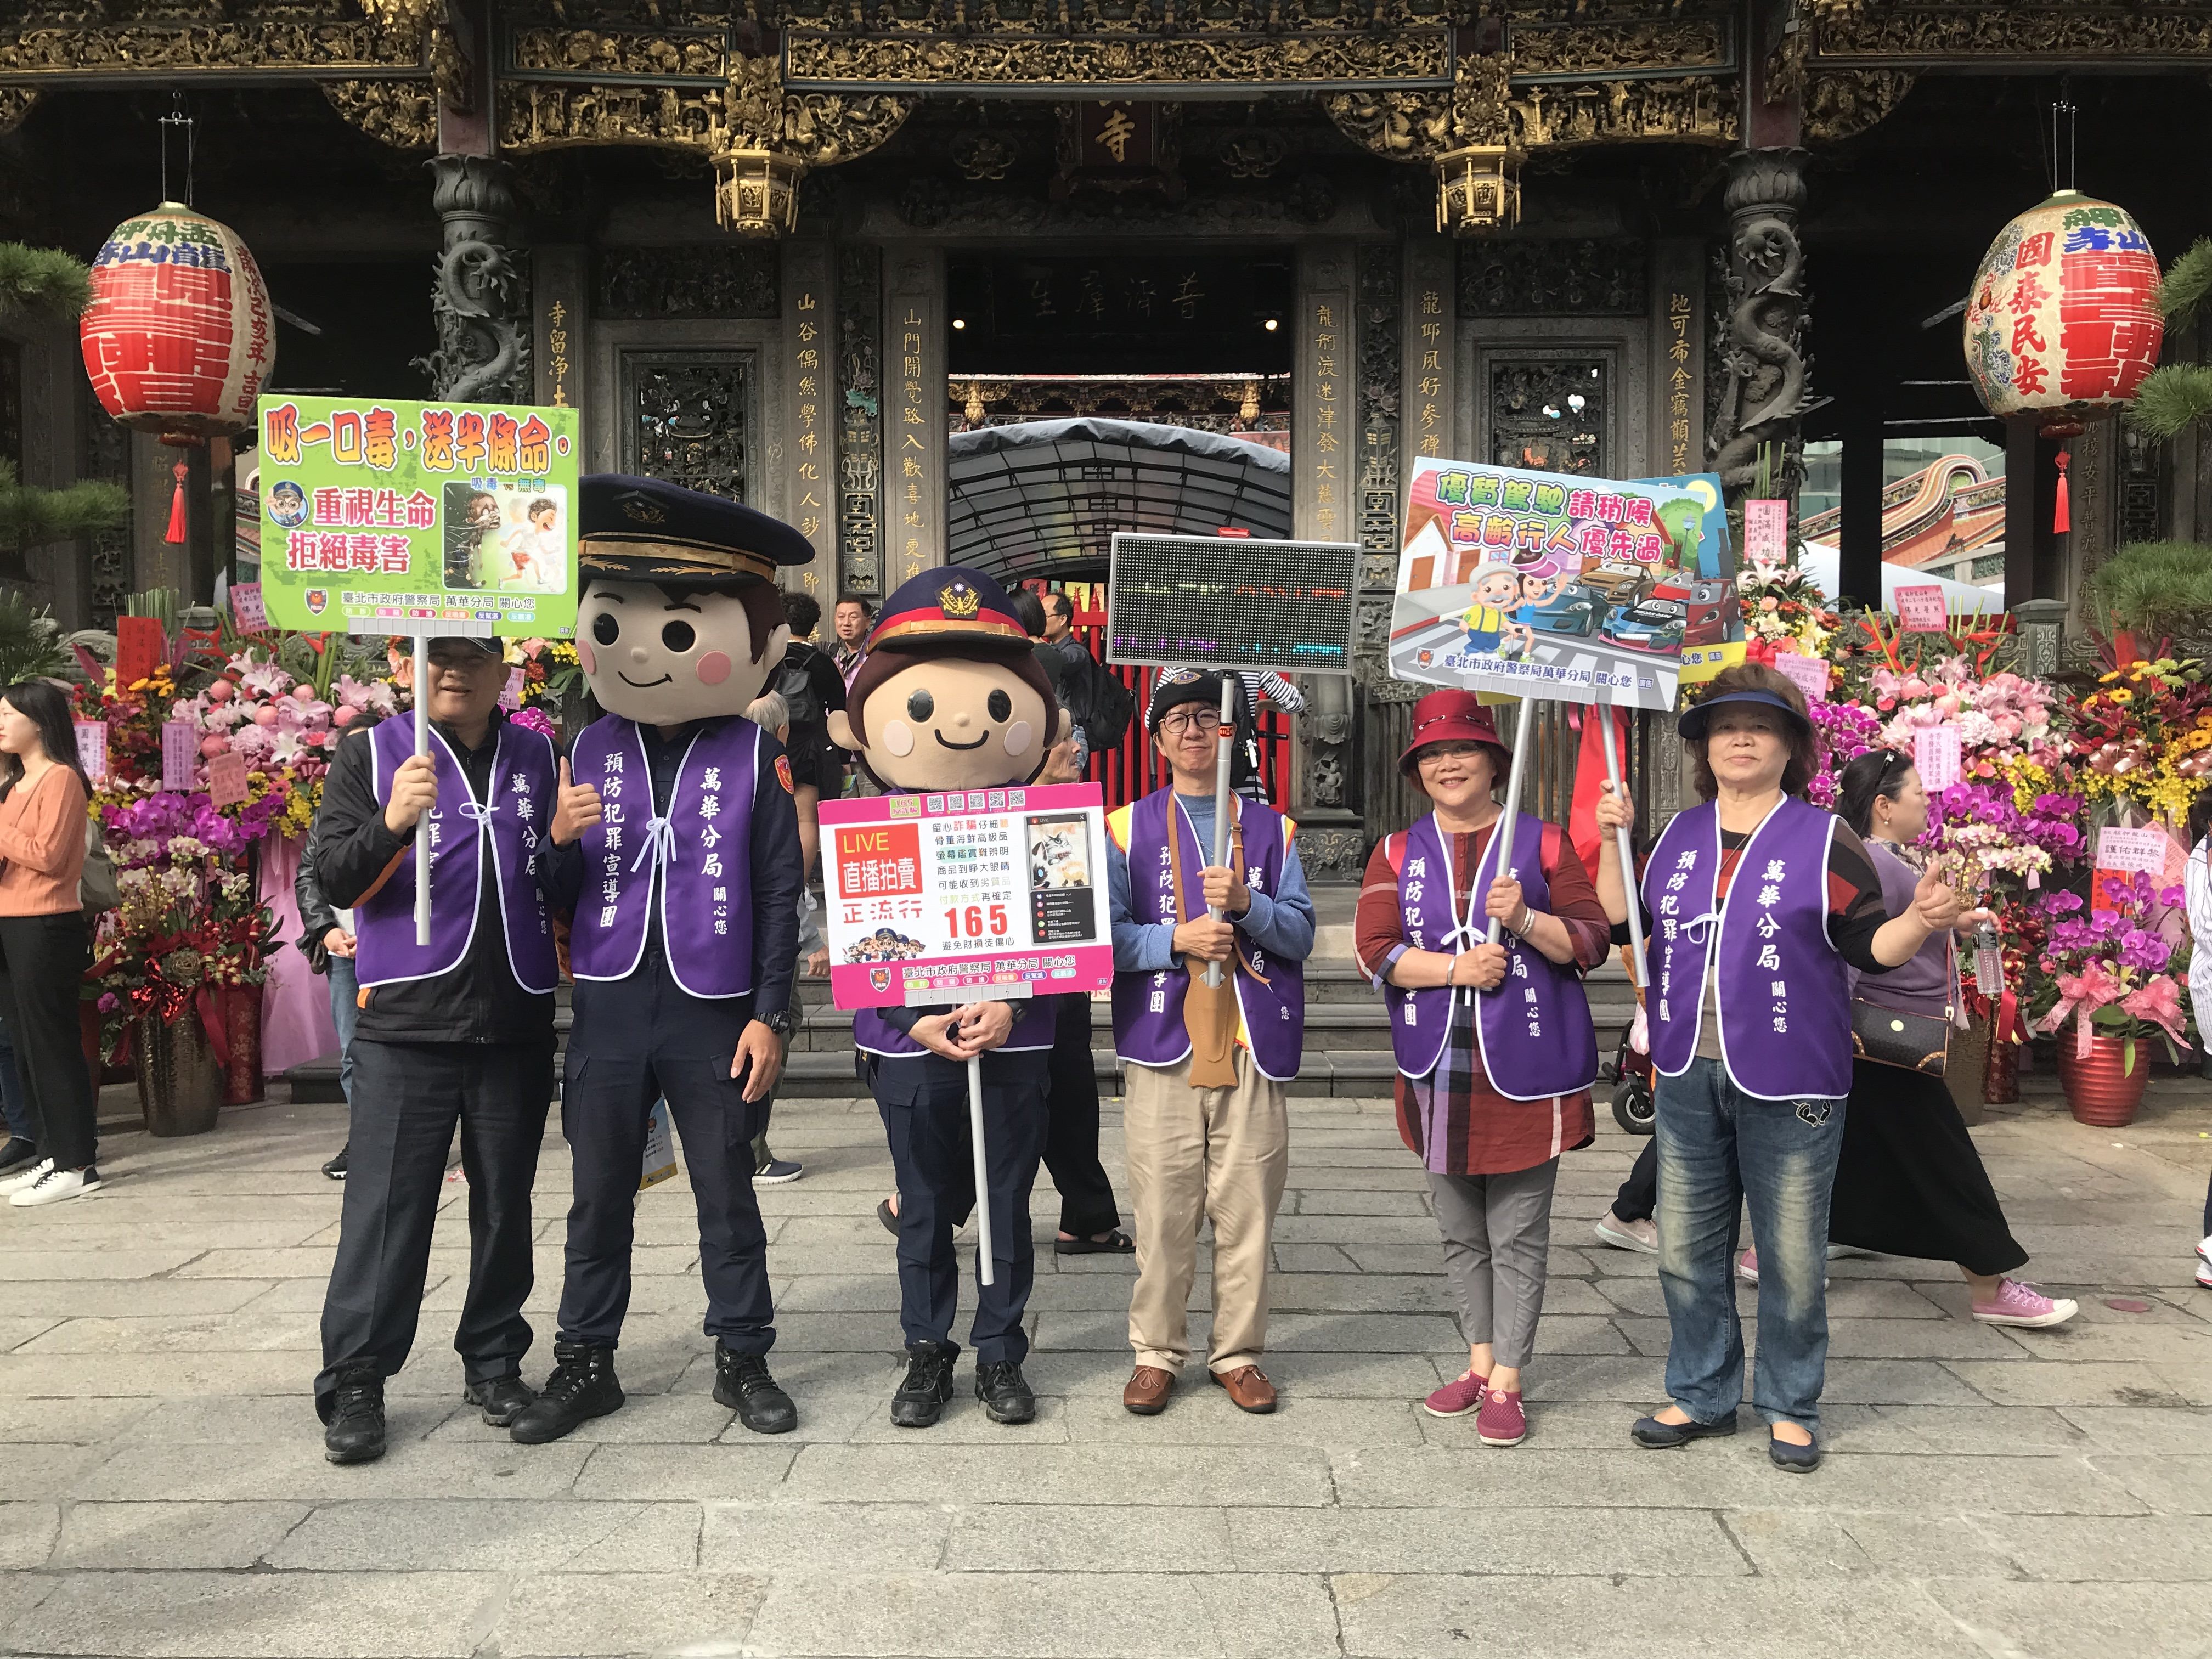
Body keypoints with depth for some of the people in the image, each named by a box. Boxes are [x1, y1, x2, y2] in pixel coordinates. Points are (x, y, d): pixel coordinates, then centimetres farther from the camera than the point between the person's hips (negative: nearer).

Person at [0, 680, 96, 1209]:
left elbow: (48, 855, -17)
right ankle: (50, 1154, 20)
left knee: (52, 1044, -6)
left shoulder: (60, 778, -10)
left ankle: (76, 1165, -1)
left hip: (46, 928, -9)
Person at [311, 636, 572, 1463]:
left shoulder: (538, 757, 10)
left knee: (505, 1203, 11)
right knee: (387, 1205, 0)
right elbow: (336, 881, -5)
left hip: (517, 1022, 3)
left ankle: (494, 1360, 24)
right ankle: (354, 1383, 10)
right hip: (406, 1023, -2)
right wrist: (392, 823, -23)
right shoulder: (371, 756, 4)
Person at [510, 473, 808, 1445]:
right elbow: (558, 891, 9)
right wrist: (560, 840, -14)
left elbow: (780, 893, -2)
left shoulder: (754, 756, -2)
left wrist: (770, 1016, -6)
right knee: (599, 1198, 12)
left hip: (713, 1014, -2)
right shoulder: (591, 748, 6)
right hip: (608, 1009, 3)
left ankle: (743, 1360, 24)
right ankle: (585, 1365, 27)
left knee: (727, 1194, 9)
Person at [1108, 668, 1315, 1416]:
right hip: (1163, 1044, -1)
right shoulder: (1127, 828, 9)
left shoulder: (1271, 828, 13)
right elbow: (1106, 936, 1)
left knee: (1248, 1208, 4)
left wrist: (1248, 905, -13)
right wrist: (1177, 940, -14)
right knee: (1162, 1208, 1)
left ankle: (1239, 1353, 18)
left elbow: (1301, 934, 5)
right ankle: (1157, 1353, 16)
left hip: (1253, 1046, 1)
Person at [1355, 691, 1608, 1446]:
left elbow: (1593, 942, 0)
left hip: (1526, 1071, -3)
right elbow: (1374, 949, -3)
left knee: (1518, 1236, 3)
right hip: (1439, 1073, 3)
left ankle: (1506, 1383, 13)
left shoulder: (1542, 841, 2)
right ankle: (1480, 1360, 30)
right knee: (1461, 1234, 14)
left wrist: (1526, 920, -18)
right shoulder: (1398, 853, 8)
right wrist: (1453, 968, -16)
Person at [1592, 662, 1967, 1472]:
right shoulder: (1679, 836, 11)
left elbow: (1872, 946, -2)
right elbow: (1625, 927, 10)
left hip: (1790, 1083, -4)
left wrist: (1923, 920, -21)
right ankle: (1701, 1396, 28)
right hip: (1689, 1075, 4)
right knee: (1687, 1250, 11)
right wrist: (1611, 840, 4)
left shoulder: (1824, 838, -1)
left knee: (1792, 1256, 5)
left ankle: (1790, 1408, 24)